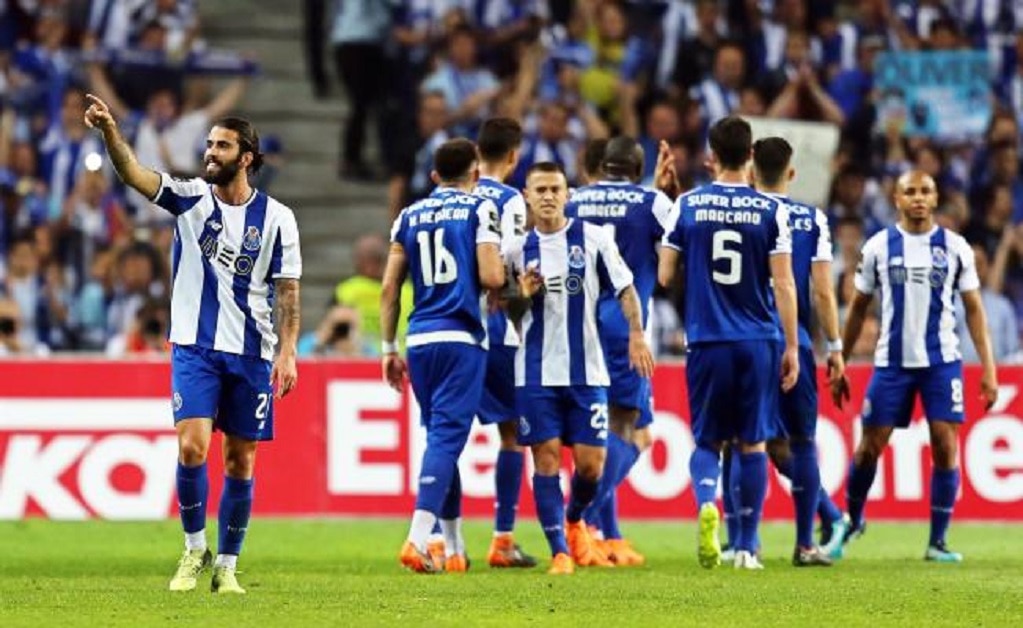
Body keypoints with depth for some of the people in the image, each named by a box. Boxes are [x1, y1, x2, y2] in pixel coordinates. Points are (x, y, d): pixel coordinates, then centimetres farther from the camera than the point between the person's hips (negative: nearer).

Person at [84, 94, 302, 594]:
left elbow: (287, 290, 3)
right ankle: (194, 549, 4)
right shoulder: (190, 199, 1)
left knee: (240, 461, 4)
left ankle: (226, 565, 16)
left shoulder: (276, 218, 1)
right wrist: (109, 130, -32)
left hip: (251, 354, 1)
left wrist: (287, 351, -6)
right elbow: (134, 174, -14)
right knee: (191, 447, -15)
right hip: (194, 346, 0)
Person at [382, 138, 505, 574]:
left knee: (442, 439, 14)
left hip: (420, 341, 5)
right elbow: (491, 277, -11)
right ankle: (417, 541, -21)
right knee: (446, 438, -8)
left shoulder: (409, 217, 13)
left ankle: (454, 548, 19)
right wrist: (508, 275, 13)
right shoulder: (480, 209, 0)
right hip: (461, 338, -5)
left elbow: (389, 288, 11)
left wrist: (388, 349, 17)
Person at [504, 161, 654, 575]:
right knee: (546, 459, -6)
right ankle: (560, 552, -1)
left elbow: (624, 288, 2)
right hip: (536, 372, 0)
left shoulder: (593, 238, 2)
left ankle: (574, 523, 29)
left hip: (586, 369, 0)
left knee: (590, 463, -1)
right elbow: (503, 309, 14)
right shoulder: (518, 249, 5)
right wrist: (523, 295, -8)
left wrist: (636, 334, -12)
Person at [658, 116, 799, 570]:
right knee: (752, 443, 9)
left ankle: (706, 503, -21)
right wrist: (792, 347, 4)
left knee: (707, 442, 10)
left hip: (707, 341, 0)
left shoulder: (688, 205, 0)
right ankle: (747, 546, 9)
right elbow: (784, 285, -3)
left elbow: (664, 276, 5)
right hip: (758, 343, 0)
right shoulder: (770, 210, -2)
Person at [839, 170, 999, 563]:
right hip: (892, 363, 0)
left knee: (946, 446, -8)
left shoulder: (955, 248, 2)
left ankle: (937, 542, 0)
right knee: (870, 446, 1)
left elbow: (974, 309, 4)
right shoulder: (878, 247, 2)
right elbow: (859, 307, 11)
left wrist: (989, 368, -2)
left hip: (941, 363, 0)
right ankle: (852, 519, 27)